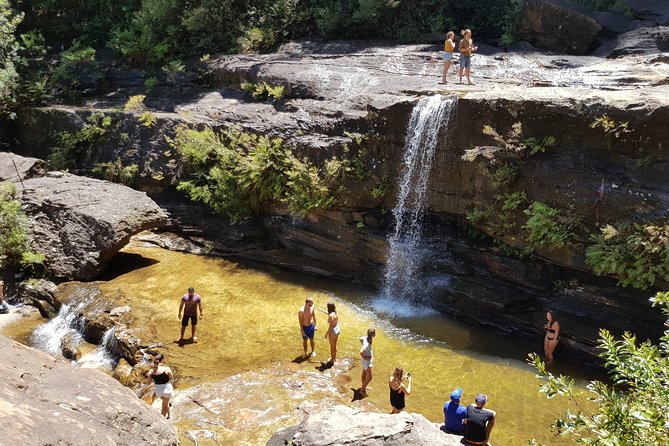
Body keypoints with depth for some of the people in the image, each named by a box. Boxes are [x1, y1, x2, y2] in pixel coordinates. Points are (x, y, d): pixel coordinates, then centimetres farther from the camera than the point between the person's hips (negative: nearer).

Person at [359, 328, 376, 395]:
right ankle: (362, 390, 22)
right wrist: (364, 357, -26)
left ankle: (363, 387, 47)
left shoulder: (365, 338, -12)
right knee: (369, 377, 6)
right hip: (367, 361, -9)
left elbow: (360, 339, 11)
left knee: (364, 373, 27)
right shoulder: (367, 344, -37)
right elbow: (361, 352, -45)